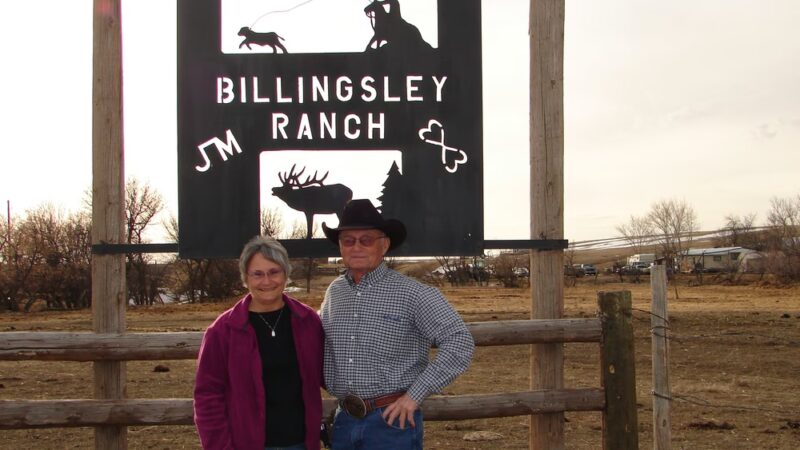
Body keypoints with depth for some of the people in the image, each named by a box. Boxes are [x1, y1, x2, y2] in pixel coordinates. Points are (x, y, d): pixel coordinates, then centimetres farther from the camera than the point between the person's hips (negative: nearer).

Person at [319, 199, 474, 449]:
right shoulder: (334, 291, 6)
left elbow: (460, 342, -16)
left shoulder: (412, 294, -11)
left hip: (393, 421, -5)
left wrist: (415, 395, -17)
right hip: (344, 420, 5)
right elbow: (319, 335, 25)